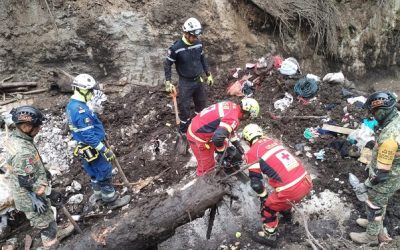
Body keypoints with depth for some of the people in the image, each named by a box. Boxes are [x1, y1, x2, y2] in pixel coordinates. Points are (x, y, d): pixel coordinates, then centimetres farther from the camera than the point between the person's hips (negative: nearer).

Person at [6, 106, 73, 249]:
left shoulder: (15, 137, -4)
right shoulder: (23, 151, -35)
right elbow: (26, 182, -28)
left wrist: (43, 171, 20)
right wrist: (37, 200, -18)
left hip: (31, 193, 9)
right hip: (31, 197, -9)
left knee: (48, 216, 30)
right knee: (45, 223, 12)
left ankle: (55, 233, 52)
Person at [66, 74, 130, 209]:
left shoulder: (72, 104, 3)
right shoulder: (80, 110, -30)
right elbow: (89, 135, -28)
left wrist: (101, 132, 24)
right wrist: (105, 150, -23)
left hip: (85, 147, 10)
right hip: (92, 148, -10)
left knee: (95, 171, 25)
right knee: (105, 172, 5)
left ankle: (98, 193, 42)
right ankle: (111, 200, 19)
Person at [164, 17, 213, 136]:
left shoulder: (198, 43, -5)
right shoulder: (176, 48, -21)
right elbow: (167, 64, -11)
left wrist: (208, 74, 13)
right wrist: (168, 82, -15)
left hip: (198, 80, 6)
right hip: (185, 83, -5)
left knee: (201, 104, 20)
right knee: (184, 107, 4)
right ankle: (184, 131, 24)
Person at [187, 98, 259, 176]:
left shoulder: (231, 105, 2)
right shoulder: (233, 119, -26)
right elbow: (218, 137, -38)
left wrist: (237, 144, 23)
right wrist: (221, 151, -17)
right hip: (198, 137, -9)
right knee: (207, 166, 5)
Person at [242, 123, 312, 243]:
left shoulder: (252, 153, -4)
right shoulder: (273, 141, 14)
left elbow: (255, 182, -5)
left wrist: (264, 197, 11)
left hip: (291, 190, -7)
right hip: (306, 182, 7)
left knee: (268, 208, 18)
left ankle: (269, 235, 33)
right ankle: (286, 212, 62)